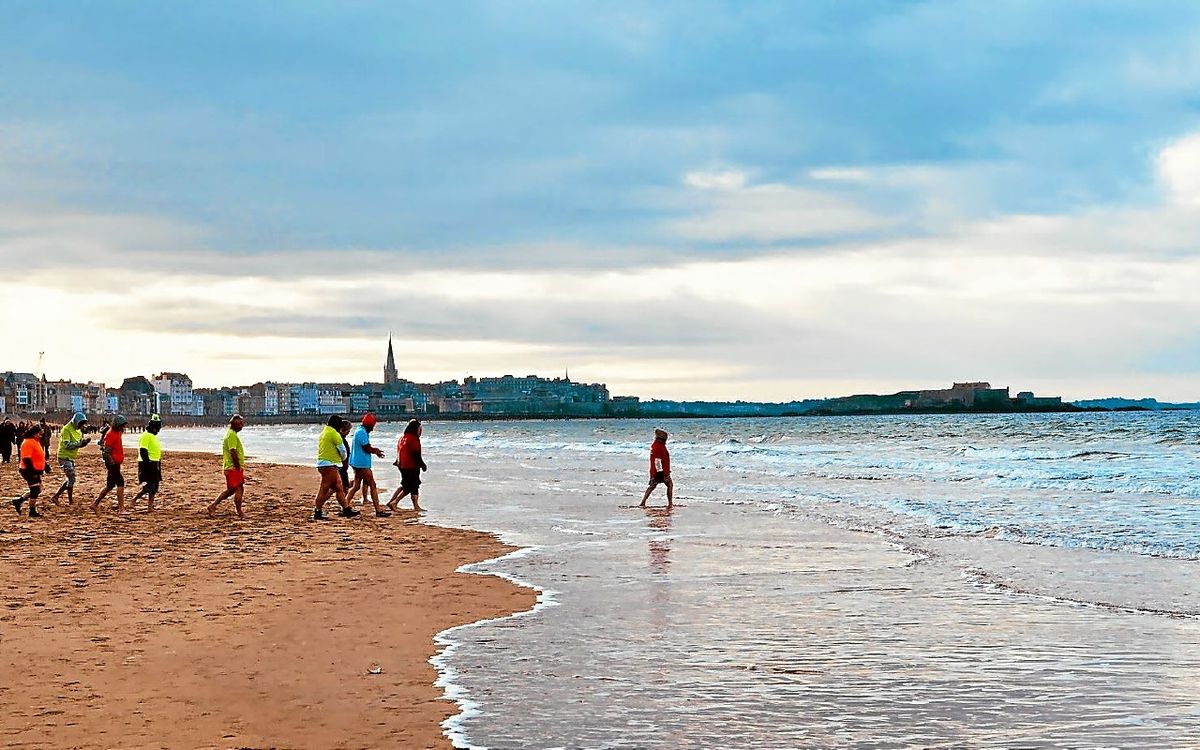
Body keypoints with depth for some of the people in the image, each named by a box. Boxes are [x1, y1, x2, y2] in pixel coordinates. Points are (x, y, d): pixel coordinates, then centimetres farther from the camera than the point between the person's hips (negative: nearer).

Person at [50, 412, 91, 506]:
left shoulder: (78, 430, 11)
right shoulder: (67, 429, -17)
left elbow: (79, 443, 15)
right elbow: (67, 445, -24)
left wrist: (84, 441, -6)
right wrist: (79, 443, -27)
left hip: (72, 458, 9)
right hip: (64, 457, -9)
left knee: (69, 480, 12)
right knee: (71, 479, -8)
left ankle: (55, 497, 18)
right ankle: (70, 501, 0)